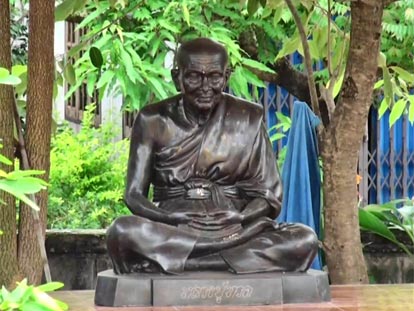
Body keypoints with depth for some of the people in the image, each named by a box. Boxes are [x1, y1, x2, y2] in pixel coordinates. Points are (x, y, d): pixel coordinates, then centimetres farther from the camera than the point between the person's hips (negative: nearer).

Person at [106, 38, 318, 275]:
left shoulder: (248, 119, 7)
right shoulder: (154, 121, 4)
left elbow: (268, 195, 6)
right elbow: (134, 195, 2)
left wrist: (239, 218, -17)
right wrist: (180, 218, -18)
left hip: (235, 230, 1)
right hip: (170, 231, -1)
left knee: (305, 240, -27)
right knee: (122, 232, -33)